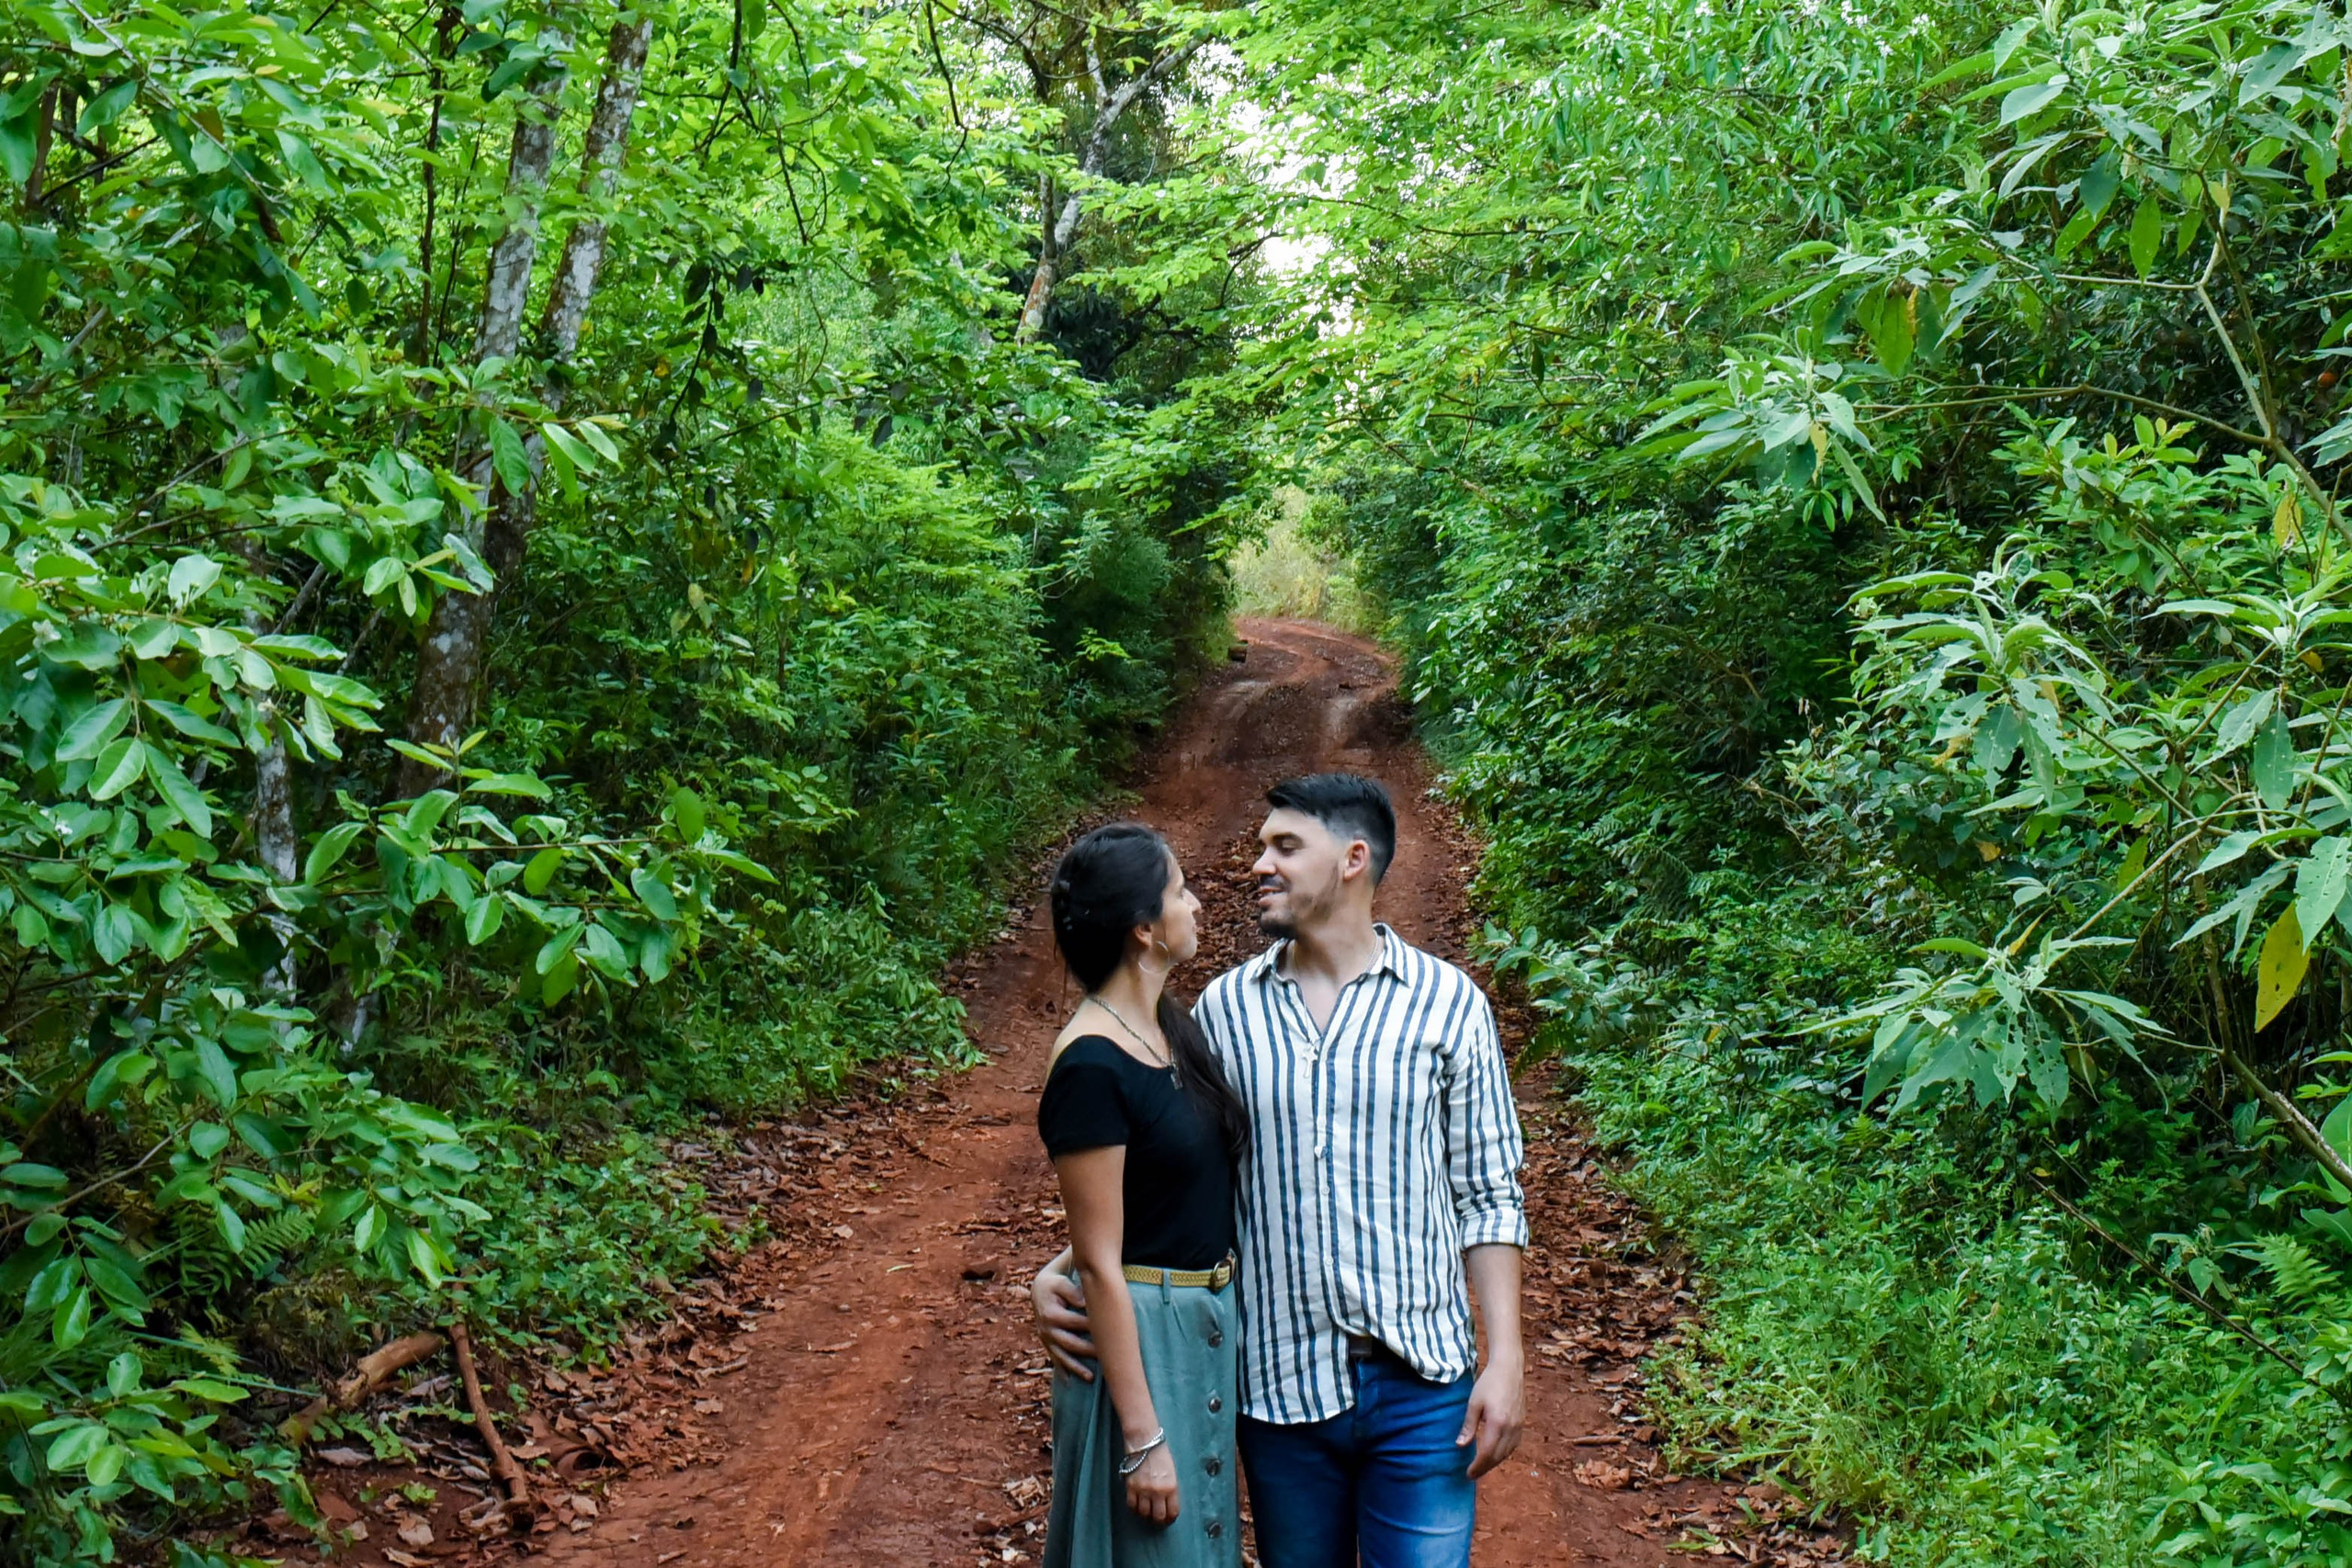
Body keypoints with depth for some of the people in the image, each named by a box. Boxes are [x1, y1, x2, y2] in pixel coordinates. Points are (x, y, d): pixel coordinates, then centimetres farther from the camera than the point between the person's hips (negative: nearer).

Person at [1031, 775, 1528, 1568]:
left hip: (1423, 1384, -2)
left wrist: (1506, 1356, -7)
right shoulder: (1225, 1010, 2)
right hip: (1281, 1383, 2)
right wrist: (1060, 1274, -7)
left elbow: (1487, 1196, 0)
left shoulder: (1449, 1004, -2)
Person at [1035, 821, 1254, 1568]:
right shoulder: (1092, 1066, -21)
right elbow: (1099, 1263, -20)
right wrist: (1142, 1439, -18)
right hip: (1139, 1336, -9)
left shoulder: (1172, 1028, 4)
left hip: (1207, 1327, 9)